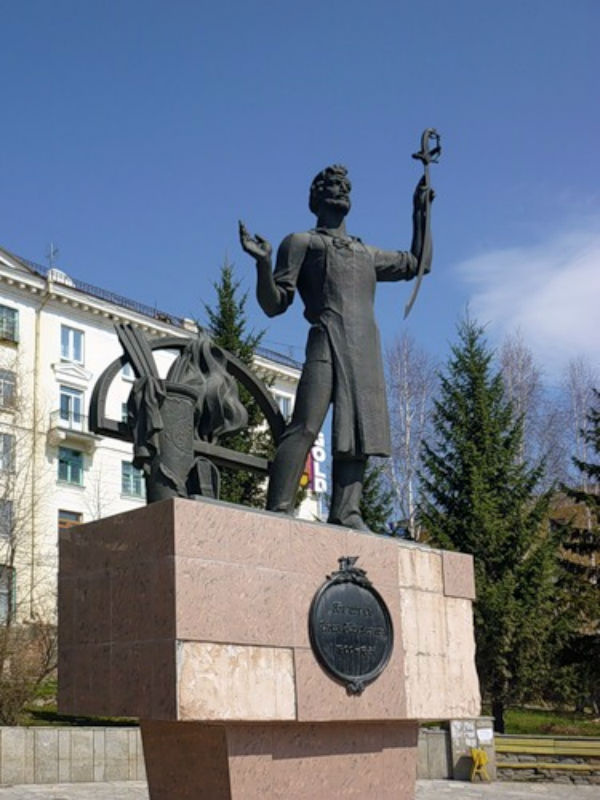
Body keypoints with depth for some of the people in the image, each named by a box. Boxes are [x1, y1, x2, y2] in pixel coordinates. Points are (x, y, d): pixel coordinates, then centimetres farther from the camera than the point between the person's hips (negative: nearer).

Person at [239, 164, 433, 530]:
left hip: (368, 348, 6)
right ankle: (279, 509, -23)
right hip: (327, 340, -6)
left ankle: (345, 513, -9)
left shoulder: (367, 253, 32)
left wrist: (422, 211, 38)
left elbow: (419, 263, 40)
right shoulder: (300, 242, 17)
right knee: (305, 427, -18)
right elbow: (274, 304, 8)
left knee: (359, 431, -5)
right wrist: (263, 263, -11)